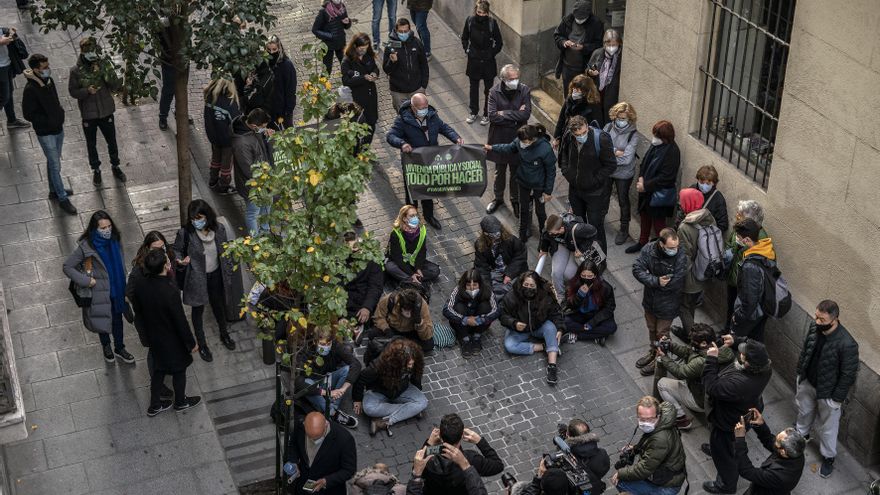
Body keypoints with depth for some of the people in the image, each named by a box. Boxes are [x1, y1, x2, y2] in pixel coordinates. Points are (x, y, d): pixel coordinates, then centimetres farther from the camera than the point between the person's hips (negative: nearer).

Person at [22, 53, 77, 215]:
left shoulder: (49, 81, -1)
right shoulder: (31, 89, -25)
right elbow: (29, 114, -20)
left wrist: (59, 112, 1)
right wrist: (49, 121, -20)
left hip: (58, 129, 7)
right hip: (45, 133, -7)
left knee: (53, 162, 22)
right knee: (55, 166, 1)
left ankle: (54, 190, 39)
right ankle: (62, 198, 11)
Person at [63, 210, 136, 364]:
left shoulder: (115, 240, -10)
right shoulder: (86, 246, -25)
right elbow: (67, 266, -16)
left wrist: (124, 286, 9)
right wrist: (86, 281, -21)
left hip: (117, 289, 4)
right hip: (100, 292, -4)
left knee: (117, 319, 21)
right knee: (102, 321, 17)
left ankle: (119, 349, 43)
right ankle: (106, 347, 47)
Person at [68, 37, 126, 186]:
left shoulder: (104, 64, -10)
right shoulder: (76, 71, -14)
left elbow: (116, 86, -14)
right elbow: (73, 91, -8)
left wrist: (105, 73, -31)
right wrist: (87, 91, -27)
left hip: (106, 112, 1)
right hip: (88, 115, -1)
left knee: (112, 142, 17)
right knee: (91, 144, 16)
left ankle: (115, 166, 40)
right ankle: (96, 170, 36)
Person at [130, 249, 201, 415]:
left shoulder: (141, 286, -16)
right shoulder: (170, 292, -36)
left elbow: (137, 309, 2)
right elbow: (180, 321, -25)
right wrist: (191, 343, -11)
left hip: (153, 337, 6)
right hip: (172, 341, -6)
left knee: (158, 369, 26)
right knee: (179, 370, 20)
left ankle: (155, 405, 40)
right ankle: (181, 402, 43)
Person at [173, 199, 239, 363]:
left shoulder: (219, 229, -15)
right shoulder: (185, 233, -23)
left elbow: (225, 252, 1)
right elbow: (176, 250, -5)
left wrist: (229, 273, 7)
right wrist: (180, 260, -27)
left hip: (215, 275, 3)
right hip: (196, 278, -3)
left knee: (219, 306, 25)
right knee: (198, 310, 16)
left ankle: (224, 334, 52)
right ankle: (201, 344, 38)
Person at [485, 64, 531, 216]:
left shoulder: (524, 91, -11)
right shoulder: (494, 92, -13)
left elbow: (526, 114, -21)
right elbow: (493, 116, -22)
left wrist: (504, 114, -21)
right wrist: (515, 115, -21)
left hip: (517, 137, 0)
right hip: (499, 138, 0)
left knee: (516, 172, 15)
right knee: (500, 171, 19)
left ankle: (515, 200, 35)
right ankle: (498, 198, 39)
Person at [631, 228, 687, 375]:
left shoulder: (681, 258, -29)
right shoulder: (649, 249, -18)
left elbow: (675, 284, -29)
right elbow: (637, 269, -20)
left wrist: (652, 282, -21)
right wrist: (656, 281, -29)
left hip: (667, 304, -4)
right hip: (650, 299, 4)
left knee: (662, 334, 15)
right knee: (652, 329, 27)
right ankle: (653, 352, 52)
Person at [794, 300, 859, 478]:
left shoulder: (847, 344, -36)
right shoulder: (814, 327, -18)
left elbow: (849, 375, -23)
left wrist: (837, 399, -15)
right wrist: (800, 372, 12)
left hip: (828, 392, -5)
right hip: (807, 381, 5)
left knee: (827, 426, 16)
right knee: (804, 410, 31)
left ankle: (828, 457, 40)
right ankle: (802, 433, 60)